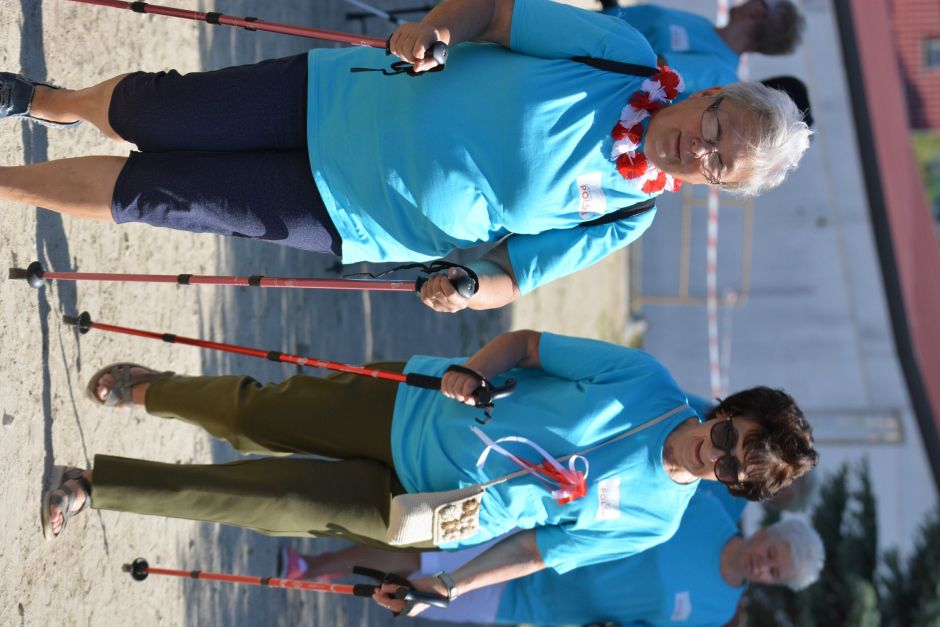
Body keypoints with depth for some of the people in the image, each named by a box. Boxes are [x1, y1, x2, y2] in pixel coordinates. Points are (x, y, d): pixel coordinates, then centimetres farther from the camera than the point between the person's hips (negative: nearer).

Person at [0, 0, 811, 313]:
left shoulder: (620, 220, -11)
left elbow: (512, 272, -1)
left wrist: (474, 291, -22)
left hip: (342, 215, 0)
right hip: (334, 94, 0)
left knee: (137, 192, -2)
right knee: (147, 112, 5)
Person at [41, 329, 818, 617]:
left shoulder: (652, 521, -11)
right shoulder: (646, 381, -14)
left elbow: (531, 549, -4)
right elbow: (527, 344, -5)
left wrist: (442, 590, -7)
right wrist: (469, 371, -23)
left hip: (416, 514, 0)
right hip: (413, 410, 0)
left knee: (276, 501, -9)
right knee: (260, 415, 1)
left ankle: (99, 483, 5)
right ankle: (152, 387, 34)